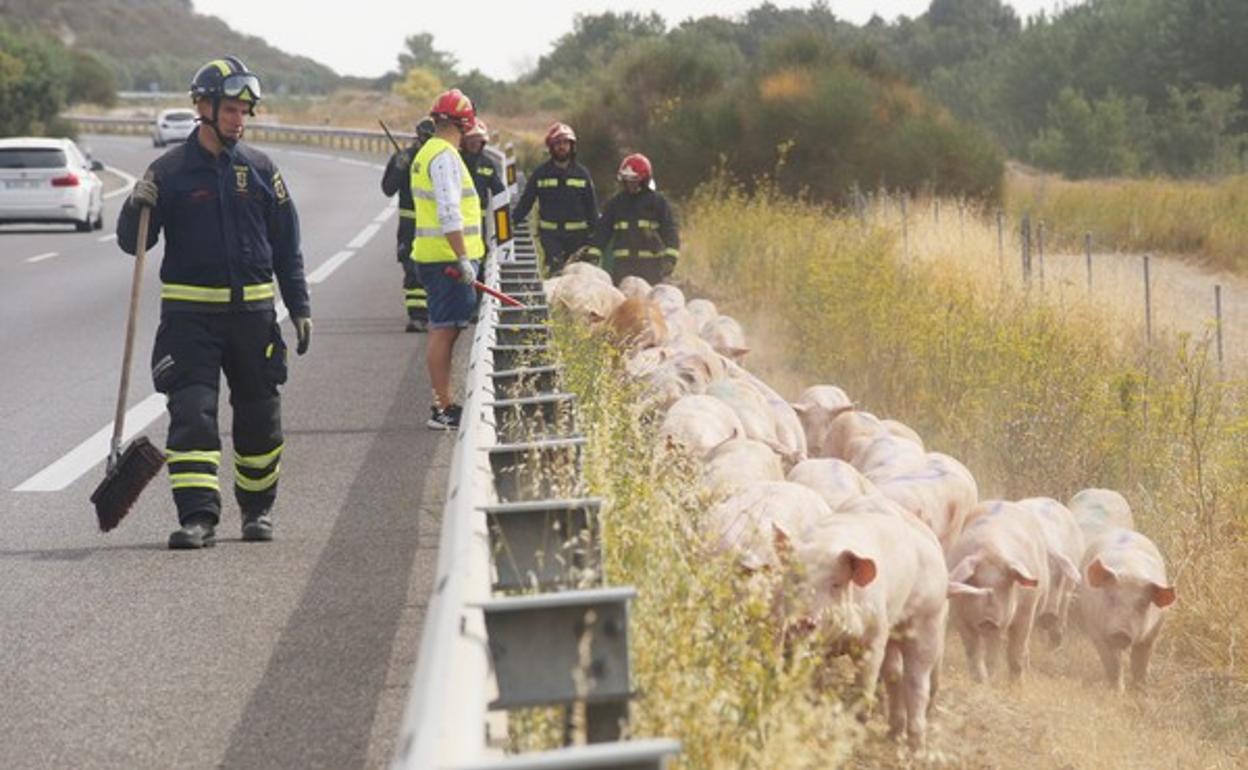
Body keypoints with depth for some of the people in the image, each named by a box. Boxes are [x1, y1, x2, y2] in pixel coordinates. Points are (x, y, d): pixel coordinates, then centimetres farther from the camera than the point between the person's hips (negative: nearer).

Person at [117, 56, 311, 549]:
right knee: (192, 414, -12)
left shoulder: (260, 170, 6)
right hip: (189, 313, -2)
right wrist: (137, 208, -21)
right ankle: (197, 517, -15)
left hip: (252, 312, 3)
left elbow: (286, 245, 12)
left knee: (259, 418, 9)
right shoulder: (169, 171, -1)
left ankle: (258, 508, 26)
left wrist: (300, 307, 8)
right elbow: (133, 243, -1)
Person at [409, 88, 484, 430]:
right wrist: (463, 258, -24)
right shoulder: (445, 156, -15)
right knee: (443, 330, -7)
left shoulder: (426, 154, 18)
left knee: (442, 330, 14)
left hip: (435, 257, 10)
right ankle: (443, 409, -6)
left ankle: (444, 403, 21)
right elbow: (449, 214, -23)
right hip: (448, 257, -10)